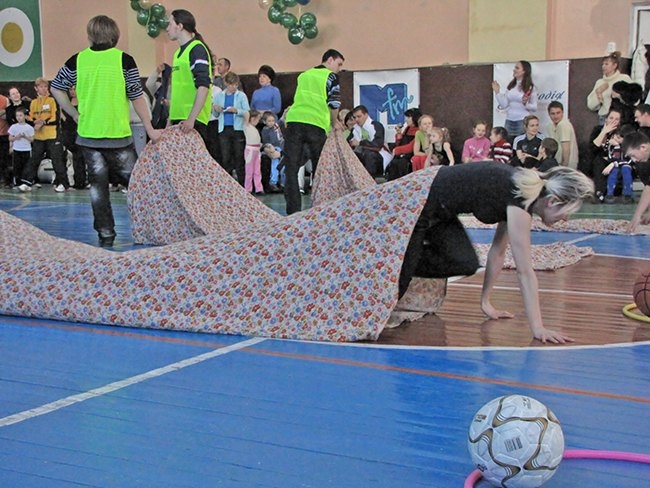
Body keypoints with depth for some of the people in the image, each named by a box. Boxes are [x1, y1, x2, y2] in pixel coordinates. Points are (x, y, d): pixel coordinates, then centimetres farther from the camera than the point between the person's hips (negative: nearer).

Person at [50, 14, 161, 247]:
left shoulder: (78, 60, 2)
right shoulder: (124, 60, -6)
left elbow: (56, 89, 9)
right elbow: (137, 98, -4)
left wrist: (75, 114, 16)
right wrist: (150, 129, 1)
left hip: (88, 134, 3)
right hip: (118, 135, -3)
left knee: (98, 185, 9)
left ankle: (105, 234, 11)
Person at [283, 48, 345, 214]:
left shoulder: (303, 75, 23)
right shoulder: (331, 76, 7)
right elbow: (334, 104, -2)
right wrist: (334, 122, 17)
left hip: (294, 121, 3)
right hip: (317, 125, -3)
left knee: (291, 169, 2)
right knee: (319, 169, 11)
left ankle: (293, 211, -6)